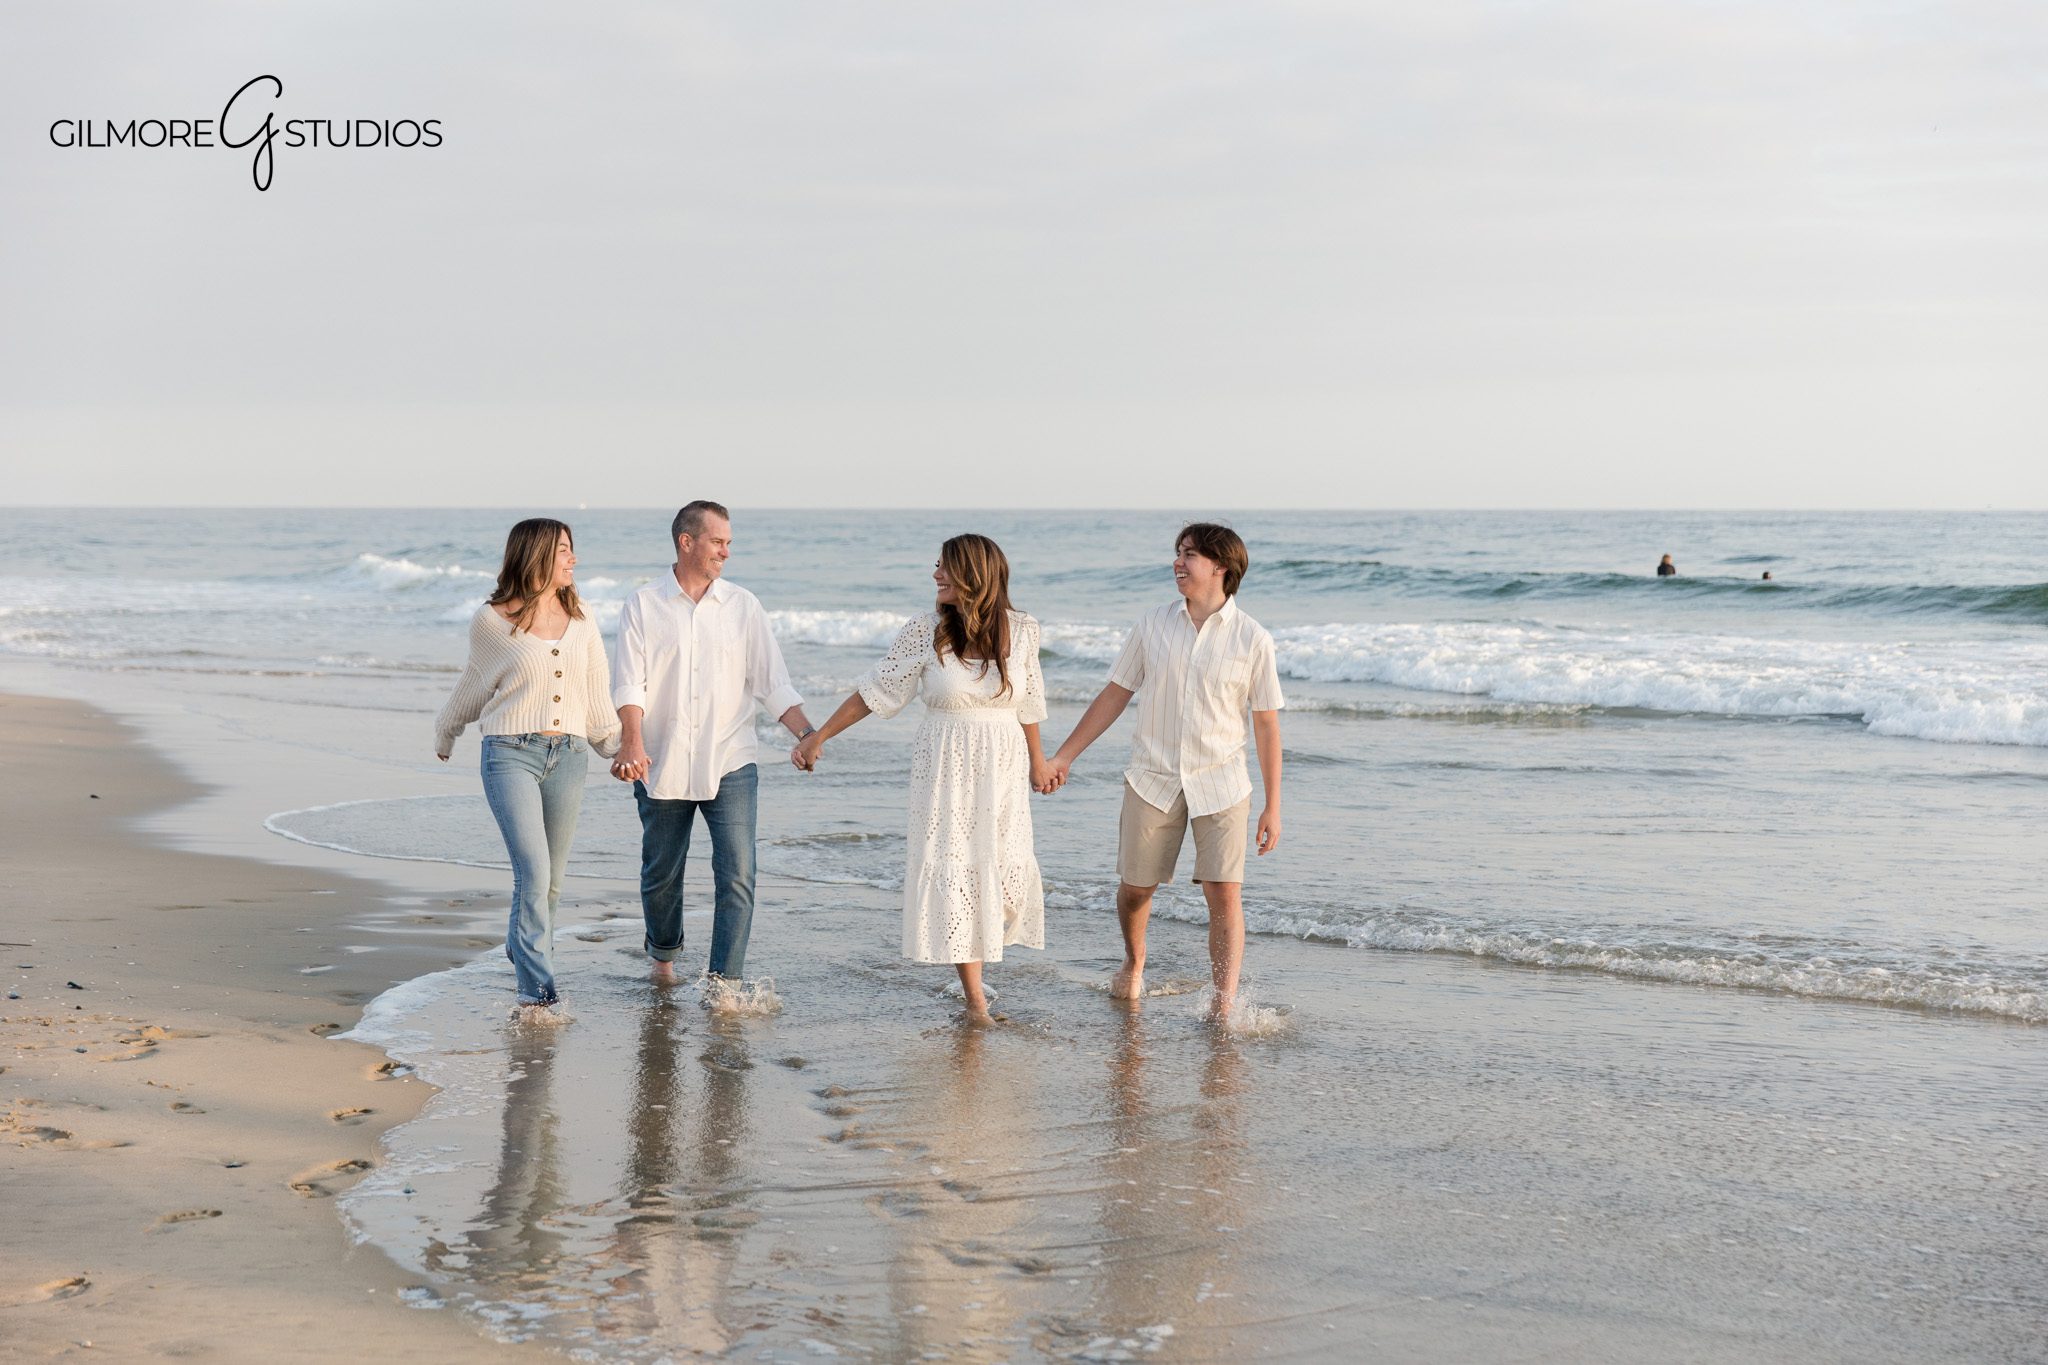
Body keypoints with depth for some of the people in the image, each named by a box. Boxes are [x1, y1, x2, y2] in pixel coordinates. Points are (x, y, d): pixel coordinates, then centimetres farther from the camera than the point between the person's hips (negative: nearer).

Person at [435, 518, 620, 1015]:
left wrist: (622, 746, 9)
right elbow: (475, 686, 15)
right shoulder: (493, 621, -1)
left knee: (552, 876, 11)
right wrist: (445, 734, 26)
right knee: (533, 871, -14)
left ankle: (522, 949, 38)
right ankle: (538, 990, -11)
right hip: (511, 754, -4)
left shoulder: (581, 624, 10)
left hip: (568, 757, 4)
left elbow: (598, 695, 15)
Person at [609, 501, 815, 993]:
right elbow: (629, 685, -6)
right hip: (662, 767, 0)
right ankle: (663, 955, 38)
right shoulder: (642, 607, 2)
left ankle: (722, 984, -9)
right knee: (660, 875, 12)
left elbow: (772, 682, 6)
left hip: (729, 766, 0)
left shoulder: (742, 606, 7)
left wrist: (807, 734, -7)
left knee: (736, 874, -12)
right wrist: (632, 742, -22)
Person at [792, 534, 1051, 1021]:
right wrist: (817, 738, 0)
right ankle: (974, 994, 3)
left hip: (1002, 766, 2)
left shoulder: (1021, 630, -2)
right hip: (944, 766, -1)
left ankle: (977, 955, 24)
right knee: (951, 871, -4)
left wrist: (1036, 757, 20)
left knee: (1008, 871, -4)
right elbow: (875, 690, 0)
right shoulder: (927, 630, -6)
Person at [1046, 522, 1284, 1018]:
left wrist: (1273, 806, -2)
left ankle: (1225, 1005, -10)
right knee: (1134, 887, 9)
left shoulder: (1252, 639, -5)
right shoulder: (1152, 627, 1)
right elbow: (1115, 695, 9)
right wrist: (1063, 756, 7)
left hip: (1220, 785, -2)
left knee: (1224, 893, -11)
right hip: (1153, 780, 2)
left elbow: (1266, 723, -2)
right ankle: (1133, 963, 38)